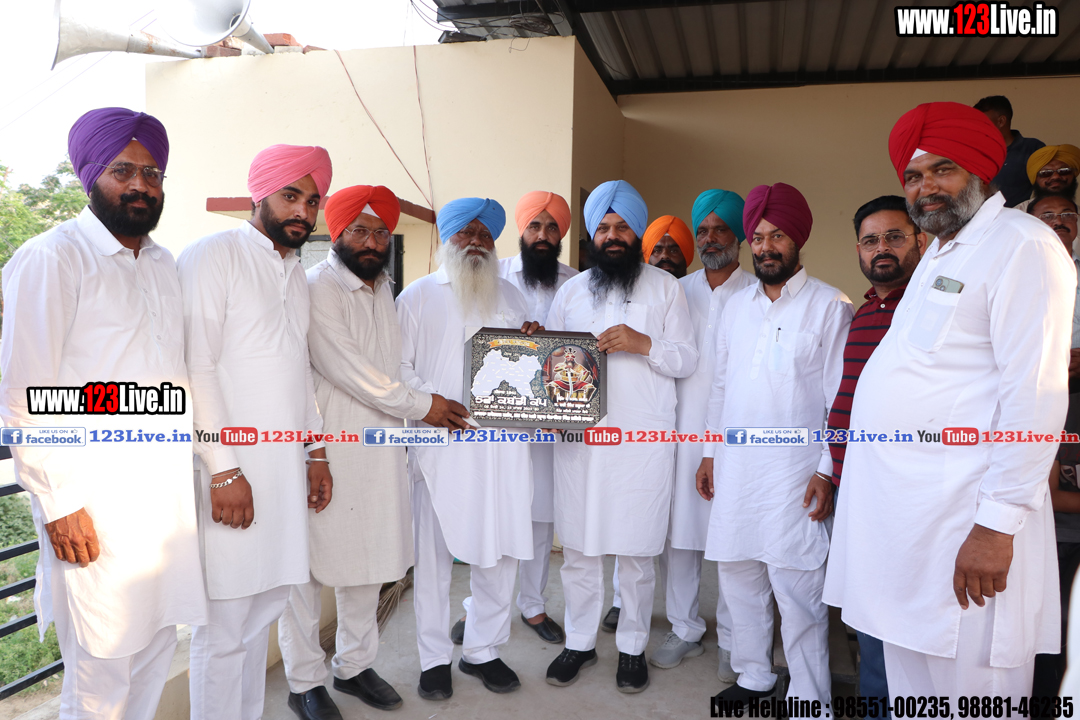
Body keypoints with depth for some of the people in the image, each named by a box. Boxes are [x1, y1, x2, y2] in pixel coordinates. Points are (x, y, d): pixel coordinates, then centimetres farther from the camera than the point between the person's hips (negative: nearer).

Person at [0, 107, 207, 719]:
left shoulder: (163, 264, 15)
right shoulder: (52, 259, -7)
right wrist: (60, 503, -14)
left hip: (169, 497, 7)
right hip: (96, 507, -6)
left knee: (158, 648, 16)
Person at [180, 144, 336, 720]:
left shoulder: (296, 272, 17)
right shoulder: (214, 254, -6)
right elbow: (195, 367, -13)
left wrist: (316, 450, 18)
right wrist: (223, 469, -16)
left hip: (284, 467, 7)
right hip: (232, 468, -7)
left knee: (265, 605, 15)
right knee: (224, 625, -1)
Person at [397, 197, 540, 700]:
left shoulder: (510, 296, 19)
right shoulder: (418, 296, 8)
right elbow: (400, 368, 1)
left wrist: (531, 343, 0)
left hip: (503, 445, 3)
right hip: (441, 444, -3)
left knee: (500, 549, 7)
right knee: (433, 553, 3)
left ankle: (483, 650, 25)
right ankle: (435, 659, 20)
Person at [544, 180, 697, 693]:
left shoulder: (665, 287, 6)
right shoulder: (571, 291, 13)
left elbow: (687, 360, 2)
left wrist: (643, 343, -15)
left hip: (642, 437, -2)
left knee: (636, 552, 5)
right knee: (578, 547, 8)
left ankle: (632, 646, 25)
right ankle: (580, 642, 26)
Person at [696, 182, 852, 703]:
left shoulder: (829, 306, -3)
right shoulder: (737, 305, 13)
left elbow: (843, 398, -6)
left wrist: (828, 470, -11)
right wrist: (710, 452, 14)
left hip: (794, 473, -5)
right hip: (735, 466, 6)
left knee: (797, 587, -3)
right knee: (737, 575, 13)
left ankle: (809, 699, 15)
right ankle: (753, 675, 31)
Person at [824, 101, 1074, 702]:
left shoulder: (1020, 244, -9)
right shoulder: (940, 253, 19)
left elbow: (1036, 393, -17)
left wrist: (997, 526, -20)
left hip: (960, 519, -9)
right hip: (901, 508, 9)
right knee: (910, 682, 18)